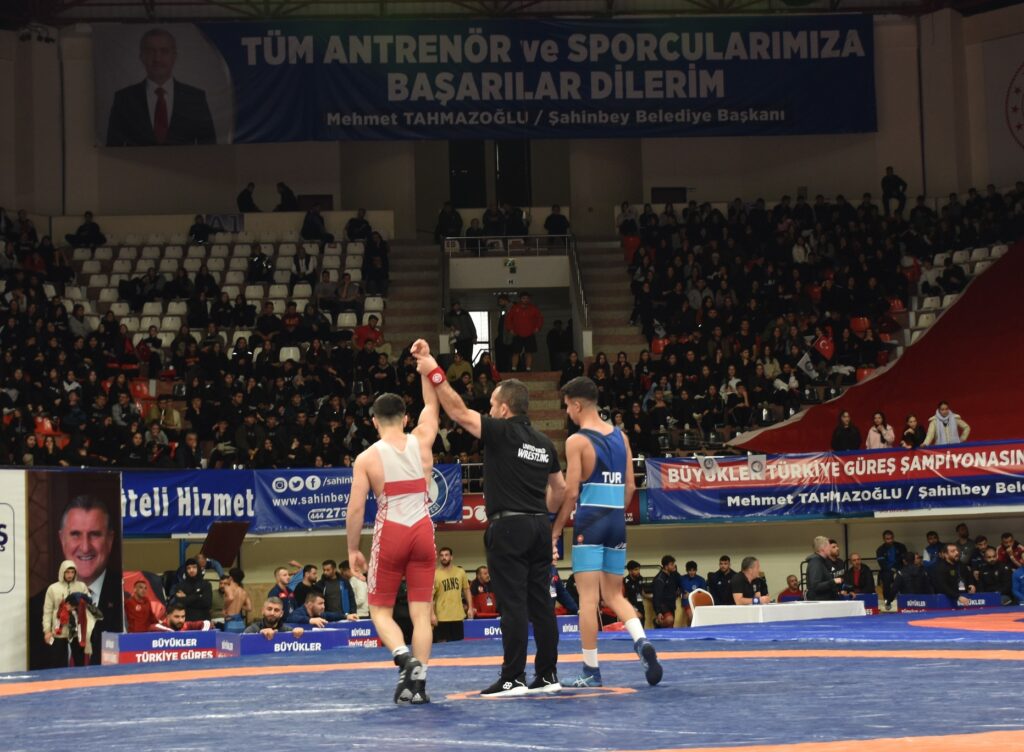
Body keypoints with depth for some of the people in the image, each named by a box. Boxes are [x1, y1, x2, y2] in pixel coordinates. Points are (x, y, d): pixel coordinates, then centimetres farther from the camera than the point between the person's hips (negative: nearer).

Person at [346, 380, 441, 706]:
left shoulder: (367, 458, -5)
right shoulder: (422, 441, 2)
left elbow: (355, 509, -6)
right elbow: (431, 404, 20)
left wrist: (353, 550, 3)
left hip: (391, 533, -2)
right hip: (423, 531, 2)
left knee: (380, 609, 9)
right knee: (421, 612, 5)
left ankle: (404, 657, -18)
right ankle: (417, 682, -1)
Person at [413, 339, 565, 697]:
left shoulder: (502, 432, -8)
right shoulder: (543, 443, 13)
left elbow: (459, 412, -10)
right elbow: (559, 487, 23)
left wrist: (434, 372, -6)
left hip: (508, 528, -7)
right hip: (539, 527, 7)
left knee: (513, 605, -6)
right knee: (541, 603, 9)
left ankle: (513, 678, -5)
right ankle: (548, 675, 12)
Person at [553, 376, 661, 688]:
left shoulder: (577, 441, -8)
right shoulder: (620, 437, 11)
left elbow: (571, 492, -11)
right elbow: (630, 486, 12)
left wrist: (556, 530, -3)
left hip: (589, 522, -6)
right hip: (617, 521, 6)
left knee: (588, 597, -2)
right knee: (614, 595, 15)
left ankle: (591, 671, -1)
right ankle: (642, 641, -9)